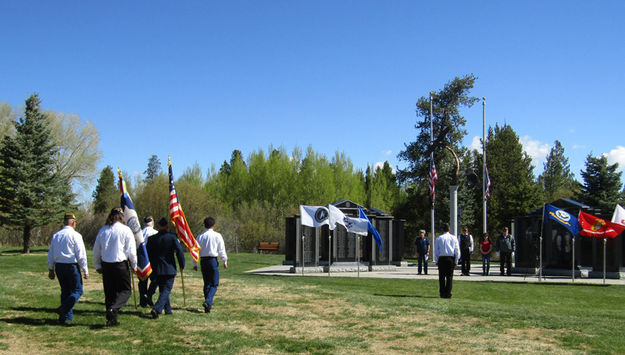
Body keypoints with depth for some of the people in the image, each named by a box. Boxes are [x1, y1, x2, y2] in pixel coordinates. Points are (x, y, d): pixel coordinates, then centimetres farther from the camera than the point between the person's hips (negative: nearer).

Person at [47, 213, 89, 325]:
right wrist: (85, 271, -4)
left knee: (65, 291, 14)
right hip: (71, 266, -6)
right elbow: (81, 255, -10)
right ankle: (63, 309, -17)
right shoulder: (75, 235, -9)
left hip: (59, 266, 6)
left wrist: (51, 270, 22)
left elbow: (50, 254, 14)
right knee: (77, 290, 1)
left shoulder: (56, 235, 10)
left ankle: (67, 316, 13)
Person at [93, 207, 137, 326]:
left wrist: (97, 266, 22)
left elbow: (96, 250, 11)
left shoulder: (103, 230, 7)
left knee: (109, 292, 12)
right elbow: (131, 250, -7)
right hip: (121, 264, -5)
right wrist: (134, 265, 6)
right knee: (125, 291, 3)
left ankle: (111, 319, 11)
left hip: (105, 264, 5)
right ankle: (113, 308, -22)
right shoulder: (125, 230, -6)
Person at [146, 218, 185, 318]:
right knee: (166, 290, -2)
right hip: (169, 269, -4)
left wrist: (152, 267, 17)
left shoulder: (151, 239, 2)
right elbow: (179, 252, -11)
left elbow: (147, 254, 6)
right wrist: (182, 265, 0)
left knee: (163, 290, 18)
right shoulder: (172, 237, -8)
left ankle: (168, 310, 24)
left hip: (157, 270, 4)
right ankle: (156, 309, -19)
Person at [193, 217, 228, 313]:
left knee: (206, 283, 13)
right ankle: (208, 301, -21)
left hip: (203, 261, 4)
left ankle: (208, 305, 14)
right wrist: (225, 261, 7)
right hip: (213, 260, -4)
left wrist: (194, 264, 13)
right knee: (214, 284, 0)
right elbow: (221, 250, -3)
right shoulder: (217, 235, -4)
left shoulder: (200, 236, 6)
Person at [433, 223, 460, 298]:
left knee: (441, 277, 5)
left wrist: (436, 261, 10)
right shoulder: (454, 238, 4)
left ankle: (442, 293, 6)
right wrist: (456, 261, 9)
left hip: (441, 258, 0)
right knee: (449, 277, 3)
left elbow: (436, 251, 4)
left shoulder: (439, 238, 3)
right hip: (451, 258, 0)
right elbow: (457, 251, 4)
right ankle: (448, 293, -1)